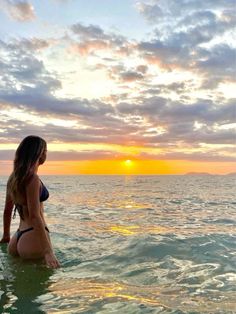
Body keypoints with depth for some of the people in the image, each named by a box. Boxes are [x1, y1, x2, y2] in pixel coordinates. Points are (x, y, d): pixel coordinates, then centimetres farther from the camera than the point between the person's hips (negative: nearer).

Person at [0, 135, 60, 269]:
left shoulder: (14, 177, 11)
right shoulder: (32, 179, -16)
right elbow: (34, 216, -21)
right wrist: (48, 251, -23)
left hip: (18, 238, 9)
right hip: (33, 237, -9)